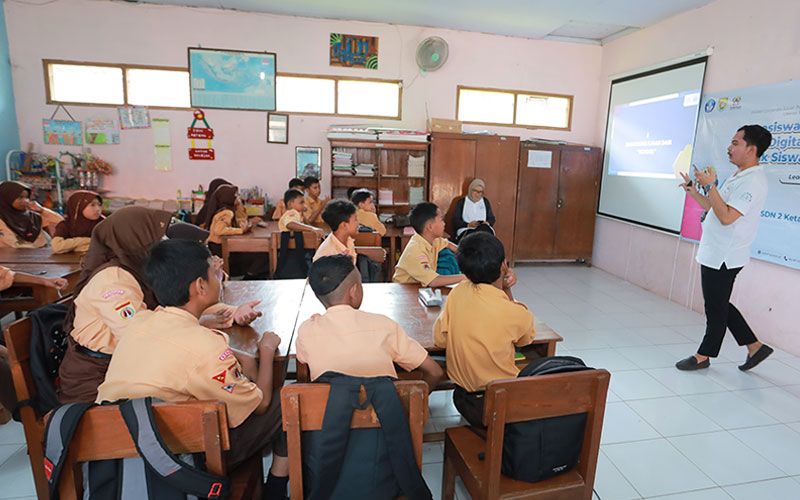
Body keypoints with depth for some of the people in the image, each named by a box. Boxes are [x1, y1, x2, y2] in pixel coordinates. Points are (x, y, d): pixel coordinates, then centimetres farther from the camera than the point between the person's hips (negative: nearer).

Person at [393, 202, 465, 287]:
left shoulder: (432, 239, -4)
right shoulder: (414, 250, -27)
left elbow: (448, 244, 19)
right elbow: (433, 281, -37)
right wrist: (464, 276, -33)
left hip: (420, 288, 8)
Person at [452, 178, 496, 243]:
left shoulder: (485, 202, 17)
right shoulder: (461, 202, 8)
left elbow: (492, 218, 18)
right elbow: (455, 220, 1)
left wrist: (487, 223, -7)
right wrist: (468, 225, -16)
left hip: (483, 230, 2)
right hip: (466, 230, -2)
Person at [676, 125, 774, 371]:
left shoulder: (753, 181, -17)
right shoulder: (739, 176, 15)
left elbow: (727, 216, -26)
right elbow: (714, 208, 20)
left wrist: (710, 186, -23)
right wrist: (693, 191, 14)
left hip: (723, 258, -10)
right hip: (713, 253, 10)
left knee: (716, 309, 4)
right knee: (719, 306, 18)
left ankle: (703, 356, 17)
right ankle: (755, 347, 28)